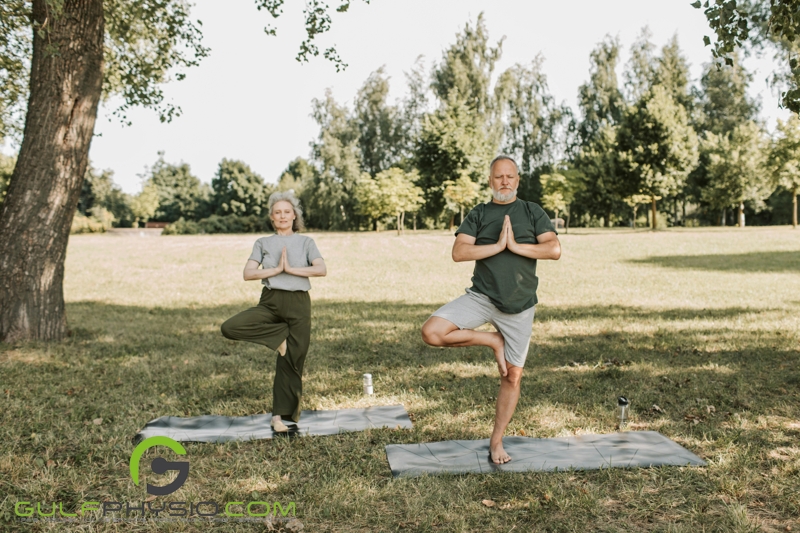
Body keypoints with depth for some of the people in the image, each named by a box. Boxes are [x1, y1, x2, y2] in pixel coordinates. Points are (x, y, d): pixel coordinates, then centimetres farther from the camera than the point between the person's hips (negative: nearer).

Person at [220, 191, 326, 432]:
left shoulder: (306, 242, 10)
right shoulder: (263, 243, 12)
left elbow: (322, 269, -8)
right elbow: (248, 274, -2)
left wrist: (291, 269, -12)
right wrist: (277, 269, -11)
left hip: (298, 303, -1)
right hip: (270, 301, 1)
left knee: (291, 361, -1)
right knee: (230, 327, -23)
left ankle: (281, 414, 12)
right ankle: (280, 335, -7)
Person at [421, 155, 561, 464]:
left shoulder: (532, 212, 6)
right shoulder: (478, 214, 7)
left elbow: (554, 250, -7)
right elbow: (458, 253, -7)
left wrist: (515, 246, -13)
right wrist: (497, 246, -15)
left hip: (519, 306, 0)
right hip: (481, 297, 0)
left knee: (513, 377, 5)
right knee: (432, 332, -22)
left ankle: (496, 442, 22)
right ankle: (493, 341, 0)